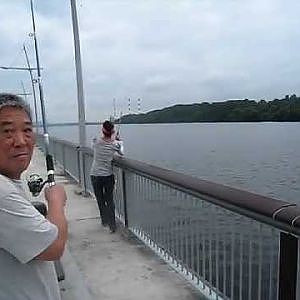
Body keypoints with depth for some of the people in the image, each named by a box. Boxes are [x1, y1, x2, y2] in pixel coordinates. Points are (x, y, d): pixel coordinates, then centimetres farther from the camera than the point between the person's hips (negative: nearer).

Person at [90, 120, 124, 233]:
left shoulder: (96, 142, -11)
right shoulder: (115, 144, -9)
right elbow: (121, 153, 11)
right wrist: (119, 140, 26)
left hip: (95, 176, 0)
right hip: (108, 176, 0)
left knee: (100, 200, 15)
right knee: (110, 200, 9)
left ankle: (105, 221, 28)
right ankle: (112, 225, 5)